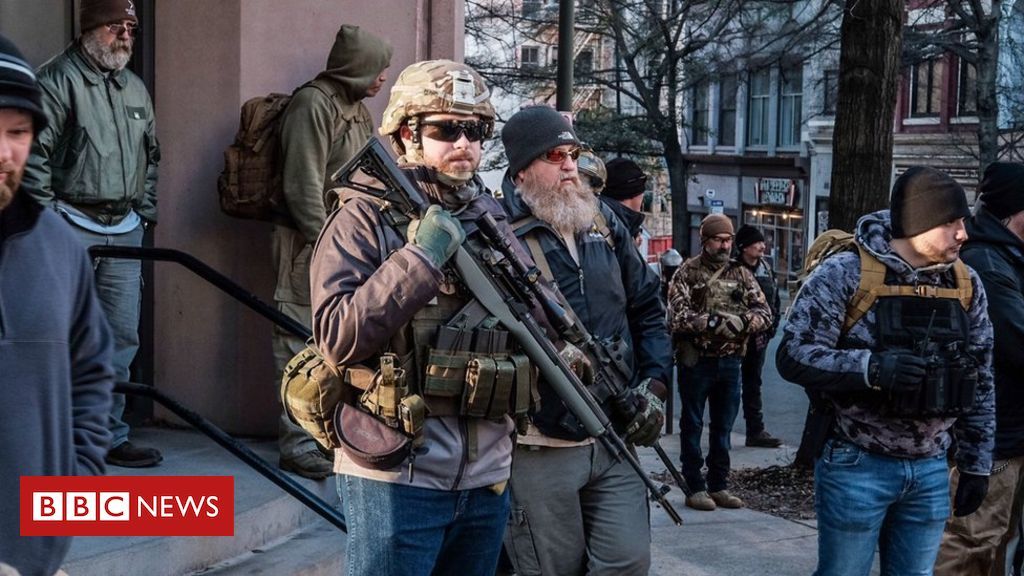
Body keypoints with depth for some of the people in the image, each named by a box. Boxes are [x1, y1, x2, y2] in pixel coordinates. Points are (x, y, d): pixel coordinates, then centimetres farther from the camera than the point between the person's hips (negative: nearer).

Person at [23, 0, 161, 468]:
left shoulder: (134, 88, 16)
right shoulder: (58, 79, -6)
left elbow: (151, 155, 25)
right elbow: (35, 154, -10)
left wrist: (145, 214, 19)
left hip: (123, 231, 7)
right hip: (72, 229, -6)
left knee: (121, 337, 8)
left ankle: (109, 435, 18)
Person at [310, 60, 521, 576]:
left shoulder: (494, 222, 11)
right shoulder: (365, 219, -7)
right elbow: (337, 337, -18)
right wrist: (420, 257, -22)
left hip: (487, 478, 6)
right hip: (397, 477, -6)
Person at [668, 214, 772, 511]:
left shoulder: (741, 274, 8)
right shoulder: (687, 273, -4)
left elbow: (765, 313, 3)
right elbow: (678, 317, -14)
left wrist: (744, 321, -18)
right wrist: (712, 322, -26)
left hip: (730, 362, 4)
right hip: (697, 362, -4)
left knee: (723, 428, 13)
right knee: (692, 427, 5)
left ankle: (719, 486, 23)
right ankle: (695, 487, 13)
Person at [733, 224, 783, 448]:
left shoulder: (766, 268, 8)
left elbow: (775, 300, 14)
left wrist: (772, 325, 5)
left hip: (759, 335, 7)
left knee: (753, 383, 14)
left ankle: (755, 431, 19)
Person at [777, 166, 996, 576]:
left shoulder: (966, 284, 5)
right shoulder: (844, 274, -12)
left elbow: (979, 382, 12)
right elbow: (793, 355, -16)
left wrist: (976, 464, 11)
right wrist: (871, 367, -30)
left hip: (931, 470, 5)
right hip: (856, 465, -5)